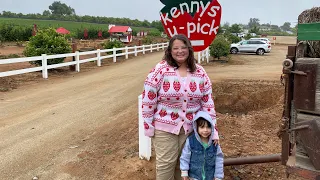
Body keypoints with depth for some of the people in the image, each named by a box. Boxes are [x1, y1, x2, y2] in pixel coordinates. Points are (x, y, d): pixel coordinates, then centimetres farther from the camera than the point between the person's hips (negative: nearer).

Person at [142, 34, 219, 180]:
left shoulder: (200, 72, 0)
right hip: (164, 127, -3)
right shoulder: (160, 69, -11)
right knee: (166, 163, 6)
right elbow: (148, 100, -10)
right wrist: (148, 127, -9)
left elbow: (207, 102, 2)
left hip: (190, 127, 3)